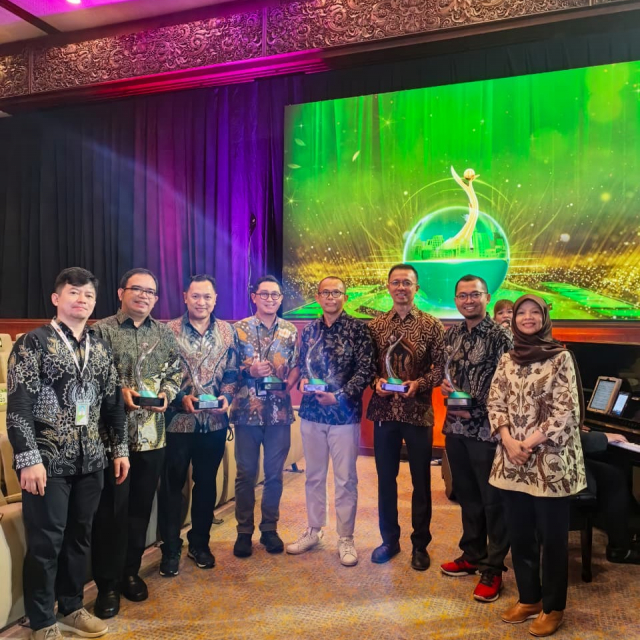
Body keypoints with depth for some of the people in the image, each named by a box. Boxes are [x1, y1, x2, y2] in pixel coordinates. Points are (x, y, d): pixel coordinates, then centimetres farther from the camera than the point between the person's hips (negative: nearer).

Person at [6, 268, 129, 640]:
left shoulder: (101, 348, 9)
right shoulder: (33, 343, -7)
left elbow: (113, 402, 12)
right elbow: (18, 406, -12)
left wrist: (120, 448, 10)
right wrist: (28, 459, -17)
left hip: (90, 461, 5)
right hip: (49, 461, -5)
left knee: (80, 537, 15)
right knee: (46, 542, 4)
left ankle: (71, 609, 33)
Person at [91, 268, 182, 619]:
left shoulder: (164, 333, 10)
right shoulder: (102, 330, -3)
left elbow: (176, 369, 12)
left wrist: (166, 392, -6)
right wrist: (118, 392, -18)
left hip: (152, 434, 4)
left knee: (141, 506, 14)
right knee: (111, 508, 4)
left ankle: (130, 571, 32)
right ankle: (107, 583, 19)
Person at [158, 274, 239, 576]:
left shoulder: (228, 331, 4)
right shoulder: (169, 331, -5)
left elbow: (232, 373, 7)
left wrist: (226, 396, -10)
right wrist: (180, 398, -18)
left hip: (214, 421, 3)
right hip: (178, 421, -3)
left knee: (207, 483, 15)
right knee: (172, 485, 7)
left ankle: (199, 543, 32)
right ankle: (171, 549, 24)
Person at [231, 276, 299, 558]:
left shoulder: (290, 331, 5)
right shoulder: (239, 329, -1)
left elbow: (296, 367, 6)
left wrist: (287, 386, -13)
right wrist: (249, 371, -17)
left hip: (279, 411, 2)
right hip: (247, 411, -1)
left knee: (274, 473, 11)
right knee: (246, 473, 8)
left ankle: (269, 528, 27)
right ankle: (244, 531, 22)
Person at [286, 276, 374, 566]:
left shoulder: (357, 328, -6)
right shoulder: (309, 330, 7)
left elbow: (365, 370, -11)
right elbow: (301, 365, 13)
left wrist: (339, 396, -19)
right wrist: (302, 380, -9)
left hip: (345, 414, -4)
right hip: (311, 413, 4)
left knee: (345, 479, 7)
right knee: (313, 476, 16)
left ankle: (345, 538, 23)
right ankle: (313, 530, 33)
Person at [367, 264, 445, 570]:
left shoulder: (432, 325, -2)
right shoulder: (375, 325, 5)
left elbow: (441, 367, -3)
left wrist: (419, 384, -19)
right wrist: (376, 381, -12)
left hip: (418, 412, -2)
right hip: (384, 411, 2)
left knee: (420, 481, 10)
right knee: (385, 478, 13)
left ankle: (420, 544, 27)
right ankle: (389, 539, 30)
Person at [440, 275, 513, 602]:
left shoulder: (500, 337, -11)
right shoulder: (451, 334, 9)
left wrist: (475, 410, -19)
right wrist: (445, 386, -2)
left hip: (486, 429, -6)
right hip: (455, 426, 6)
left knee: (493, 500, 6)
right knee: (466, 495, 18)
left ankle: (492, 568, 19)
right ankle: (472, 555, 34)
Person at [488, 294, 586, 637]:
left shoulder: (560, 358, -7)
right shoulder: (507, 360, 8)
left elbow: (566, 411, -12)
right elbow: (495, 403, 6)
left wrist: (529, 444, -15)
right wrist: (509, 441, -10)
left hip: (550, 461, -4)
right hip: (512, 461, 5)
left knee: (552, 538, 8)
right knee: (519, 535, 15)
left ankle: (552, 607, 26)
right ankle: (528, 598, 33)